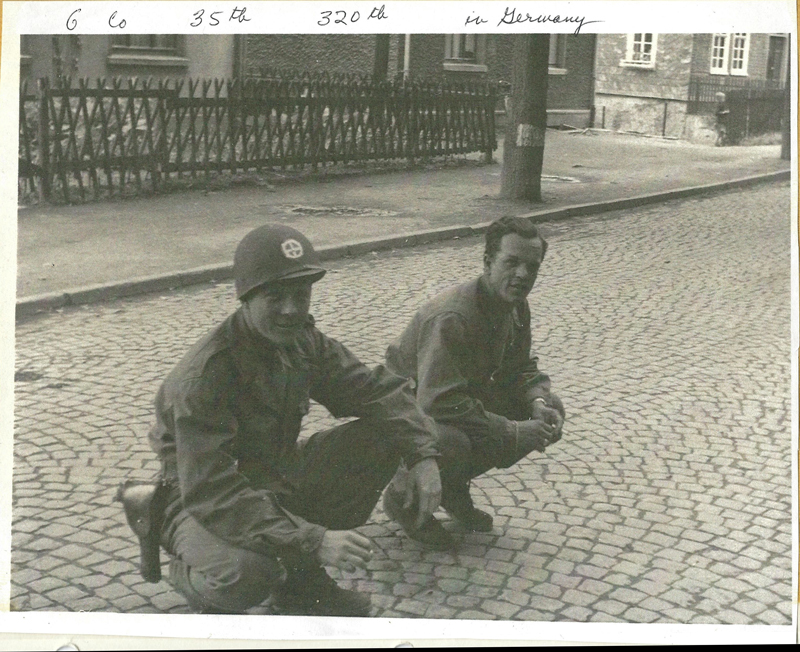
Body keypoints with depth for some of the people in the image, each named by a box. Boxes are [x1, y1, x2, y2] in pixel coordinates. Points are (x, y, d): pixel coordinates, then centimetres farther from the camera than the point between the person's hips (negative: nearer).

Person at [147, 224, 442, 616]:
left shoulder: (305, 342, -6)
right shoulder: (202, 376, -29)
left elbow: (376, 390, 0)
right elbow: (212, 493, -35)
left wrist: (423, 455, -17)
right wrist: (313, 541, -40)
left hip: (278, 477, 7)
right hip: (202, 504, -7)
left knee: (386, 436, -6)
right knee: (248, 573, -40)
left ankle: (301, 578, 4)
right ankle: (193, 576, 2)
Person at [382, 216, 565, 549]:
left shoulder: (516, 306, -6)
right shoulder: (450, 318, -34)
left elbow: (521, 367, 6)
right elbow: (441, 405, -39)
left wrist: (538, 403, -17)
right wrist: (514, 433, -34)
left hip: (468, 393, 8)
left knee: (550, 411, -5)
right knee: (452, 443, -40)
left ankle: (454, 486, 9)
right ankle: (402, 497, -3)